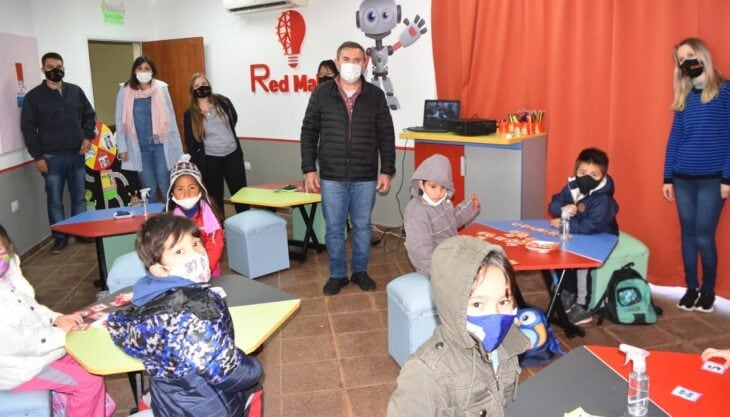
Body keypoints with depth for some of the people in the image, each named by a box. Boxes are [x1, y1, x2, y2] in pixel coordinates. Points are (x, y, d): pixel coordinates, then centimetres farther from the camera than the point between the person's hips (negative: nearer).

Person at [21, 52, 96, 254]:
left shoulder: (75, 91, 7)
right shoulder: (33, 96, -2)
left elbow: (89, 115, 15)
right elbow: (28, 128, -2)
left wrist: (88, 136, -2)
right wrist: (37, 156, -7)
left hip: (76, 154, 3)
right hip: (52, 157, -2)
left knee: (79, 197, 11)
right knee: (55, 201, 4)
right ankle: (60, 237, 15)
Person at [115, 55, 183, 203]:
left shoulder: (161, 88, 0)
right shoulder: (125, 91, 1)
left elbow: (170, 118, 2)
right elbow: (120, 121, 5)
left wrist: (176, 146, 2)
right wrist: (122, 148, 2)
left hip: (161, 145, 0)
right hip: (139, 147, 1)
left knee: (166, 188, 4)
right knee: (149, 189, 7)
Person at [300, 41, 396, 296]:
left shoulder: (375, 95, 2)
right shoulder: (321, 94, 1)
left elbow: (386, 136, 4)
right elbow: (309, 134, 3)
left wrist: (387, 171, -1)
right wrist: (309, 169, -2)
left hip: (365, 178, 1)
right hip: (331, 177, 0)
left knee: (362, 226, 12)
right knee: (334, 228, 8)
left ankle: (360, 271, 30)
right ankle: (337, 274, 25)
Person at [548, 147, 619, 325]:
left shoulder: (603, 199, -27)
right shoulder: (572, 187, -4)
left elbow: (590, 227, -37)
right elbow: (553, 205, 1)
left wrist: (564, 223, -28)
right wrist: (563, 209, -22)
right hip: (575, 238, 7)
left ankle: (582, 307, -14)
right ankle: (566, 295, 12)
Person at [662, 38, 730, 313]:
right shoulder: (684, 97, 11)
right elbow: (674, 138, 11)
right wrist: (668, 177, 7)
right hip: (683, 178, 4)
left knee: (703, 236, -1)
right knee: (687, 233, 9)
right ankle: (691, 288, 21)